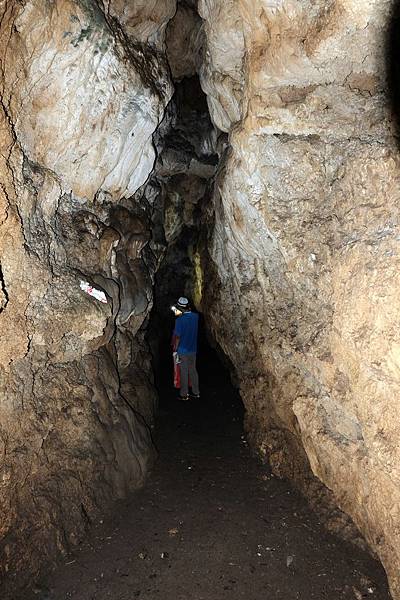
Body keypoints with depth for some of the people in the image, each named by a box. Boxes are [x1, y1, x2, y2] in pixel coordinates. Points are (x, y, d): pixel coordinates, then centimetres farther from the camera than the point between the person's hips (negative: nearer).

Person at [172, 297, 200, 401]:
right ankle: (196, 392, 27)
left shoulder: (179, 320, -22)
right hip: (193, 349, 5)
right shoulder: (195, 316, -7)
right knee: (193, 370, 18)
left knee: (184, 372, 8)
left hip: (183, 350, -5)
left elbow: (177, 336, -17)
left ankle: (184, 394, 19)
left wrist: (175, 348, -5)